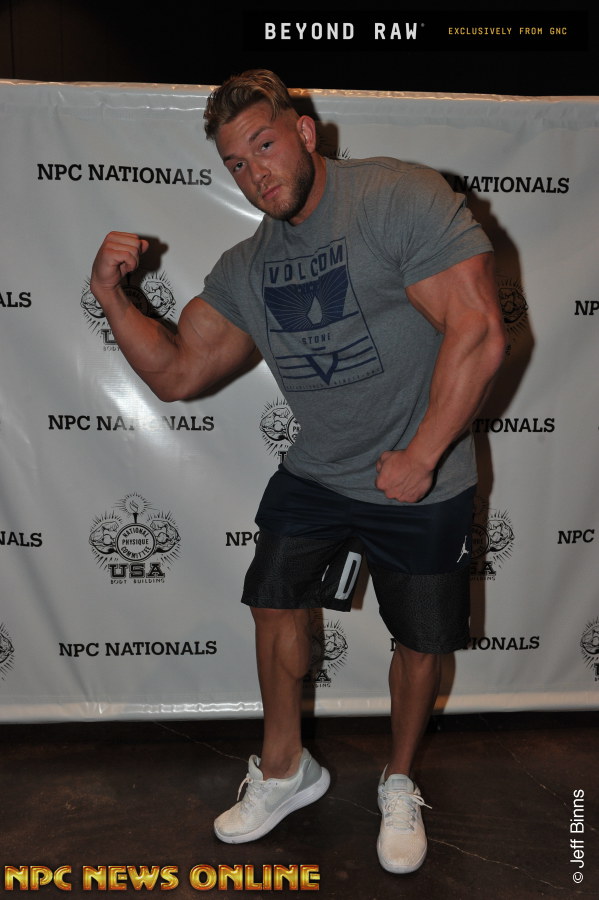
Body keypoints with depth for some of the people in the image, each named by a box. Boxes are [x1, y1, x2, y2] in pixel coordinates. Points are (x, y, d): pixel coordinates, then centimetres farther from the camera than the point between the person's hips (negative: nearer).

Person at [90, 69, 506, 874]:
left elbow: (479, 333, -24)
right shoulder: (246, 270, 2)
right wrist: (112, 296, -9)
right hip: (317, 476, 5)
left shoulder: (401, 197, -18)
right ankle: (285, 770, 37)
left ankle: (400, 785, 38)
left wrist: (420, 456, -23)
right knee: (276, 602, 11)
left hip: (425, 484, -5)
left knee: (420, 641, 10)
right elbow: (177, 373, 4)